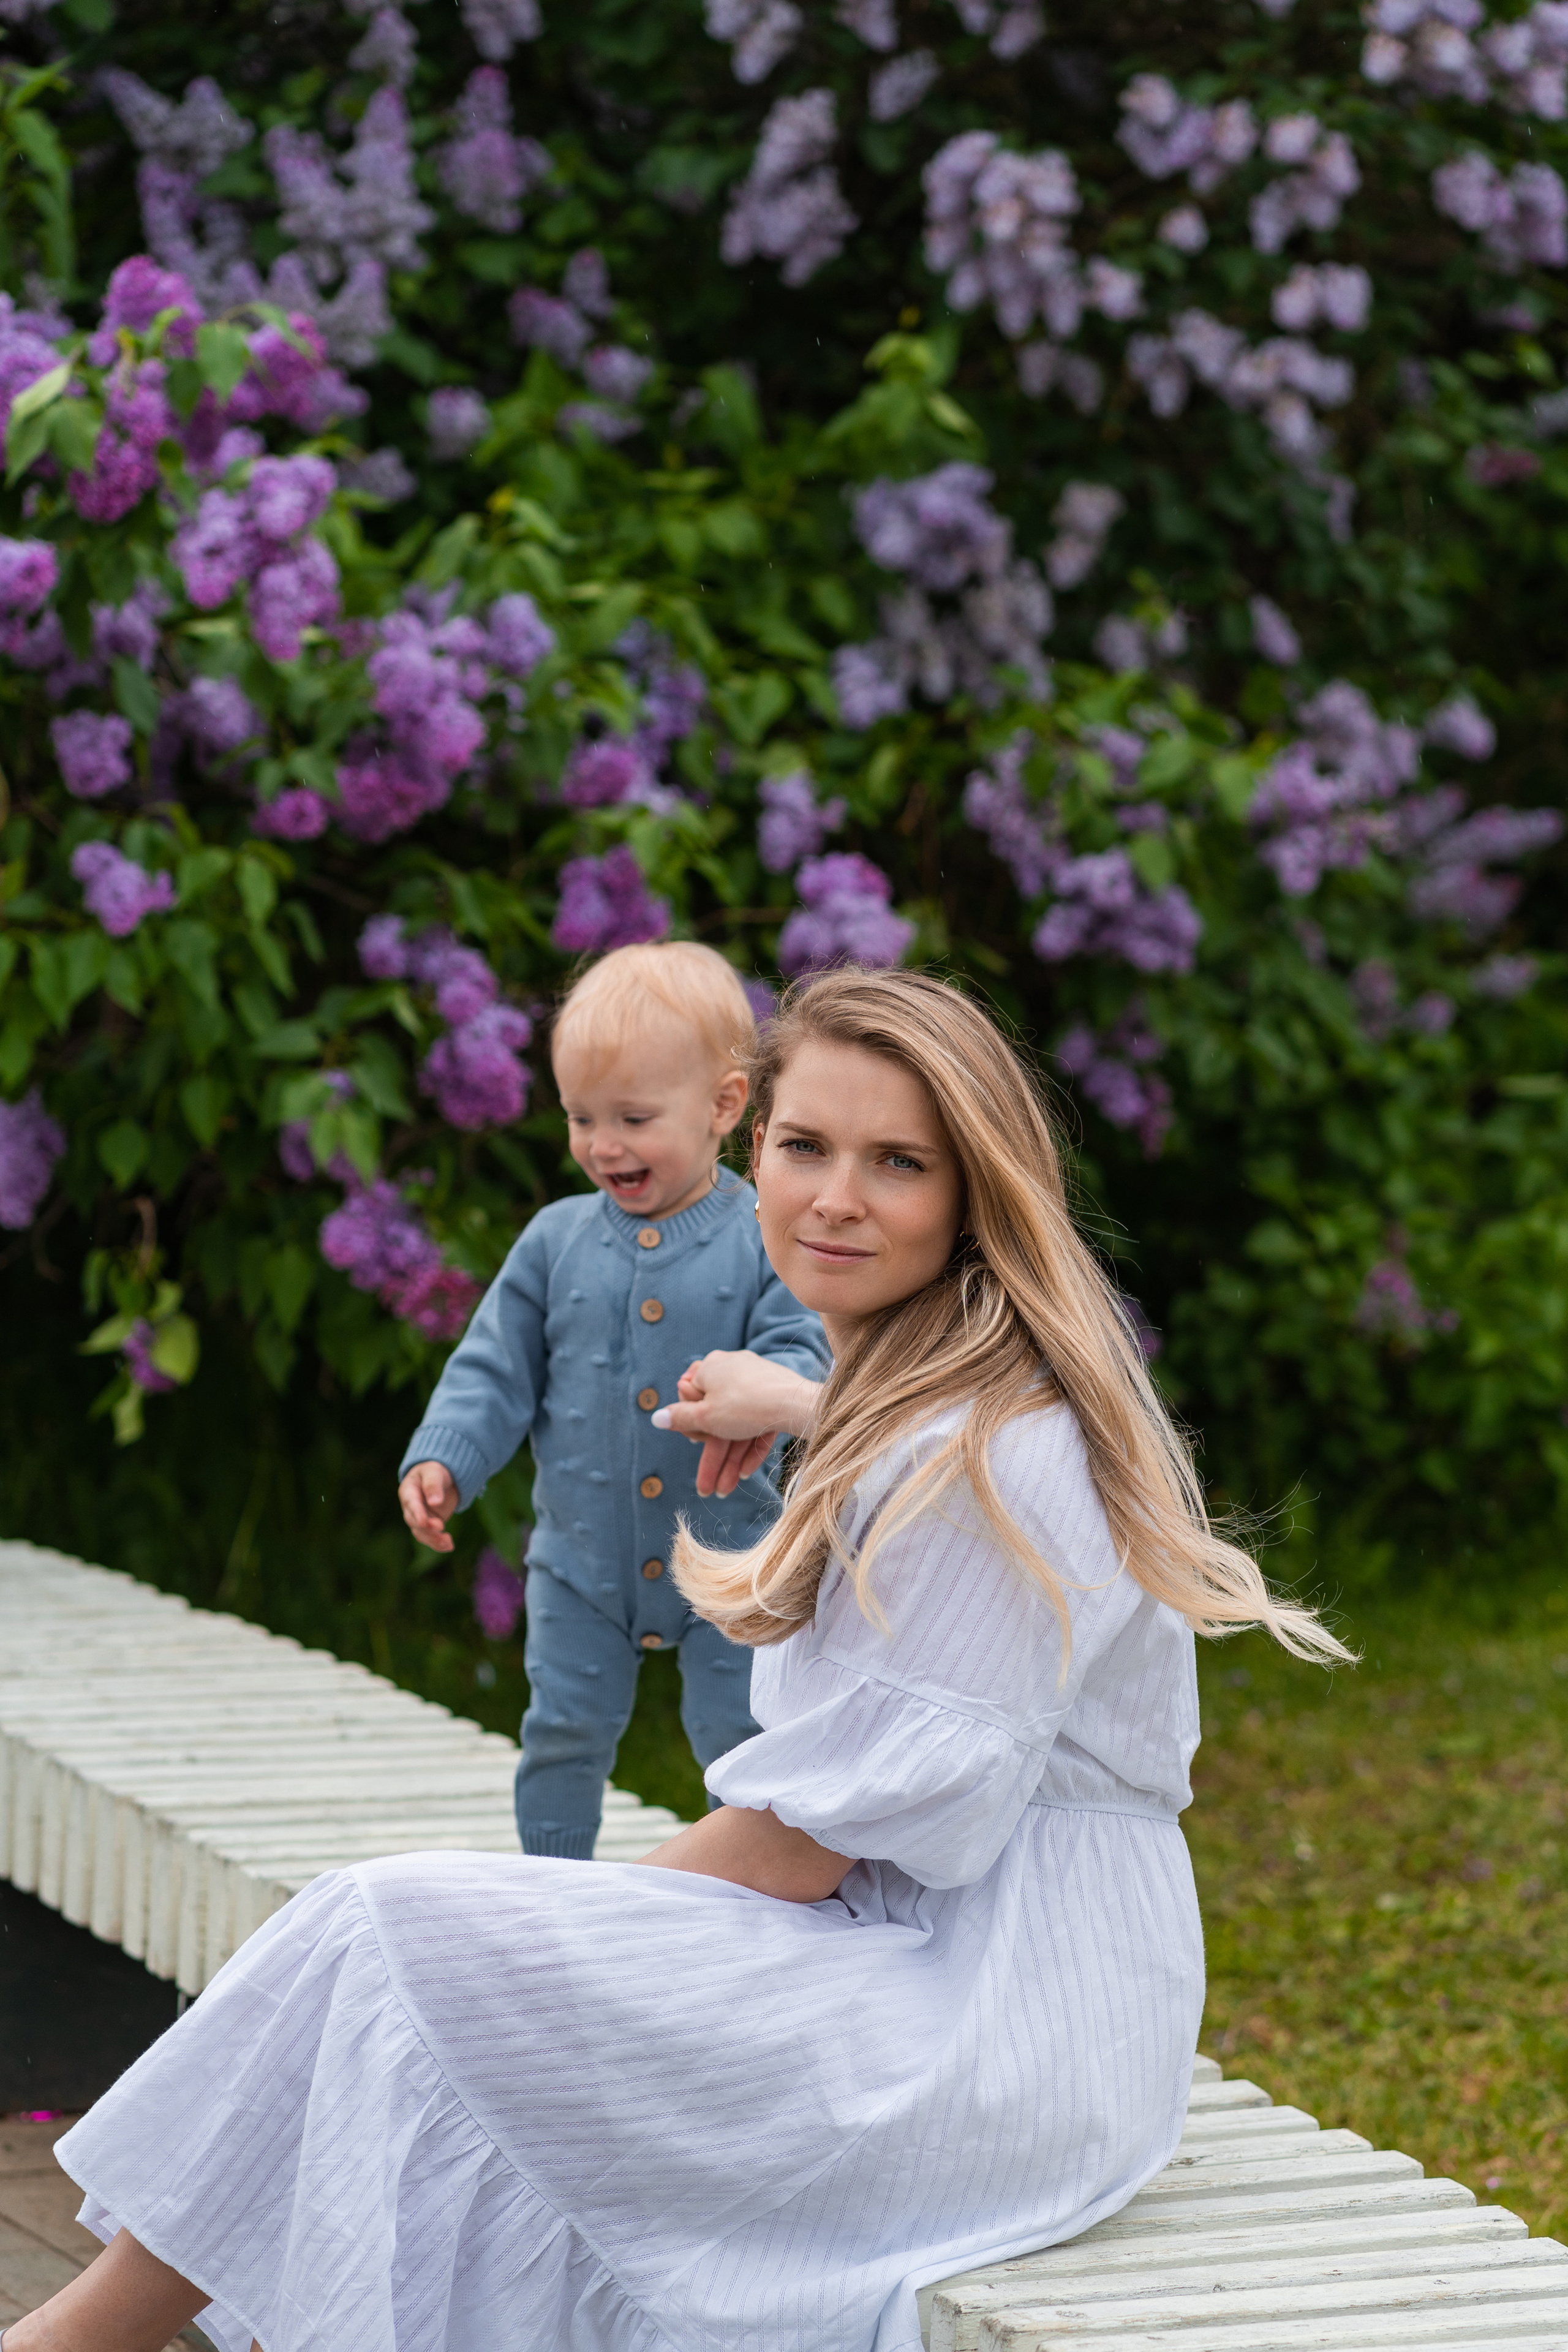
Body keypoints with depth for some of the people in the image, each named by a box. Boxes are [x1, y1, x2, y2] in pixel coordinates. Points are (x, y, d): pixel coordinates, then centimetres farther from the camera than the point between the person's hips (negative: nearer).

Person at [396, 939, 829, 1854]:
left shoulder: (764, 1240, -9)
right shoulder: (557, 1241, 0)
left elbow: (806, 1351, -16)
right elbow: (495, 1371, 4)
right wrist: (443, 1462, -10)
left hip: (725, 1559, -3)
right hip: (582, 1562, 3)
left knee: (741, 1737, 2)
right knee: (563, 1735, 8)